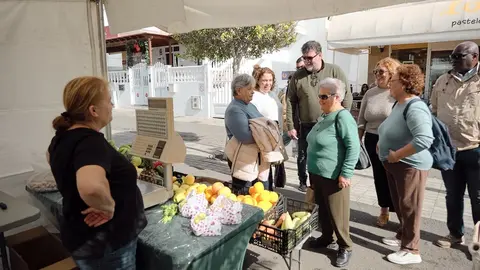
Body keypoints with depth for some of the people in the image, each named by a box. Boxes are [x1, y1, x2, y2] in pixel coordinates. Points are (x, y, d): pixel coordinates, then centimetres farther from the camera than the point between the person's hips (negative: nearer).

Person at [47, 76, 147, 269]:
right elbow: (91, 187, -50)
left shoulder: (64, 135, 0)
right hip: (105, 244, -8)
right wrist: (108, 207, -31)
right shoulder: (91, 142, -29)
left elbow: (51, 156, 24)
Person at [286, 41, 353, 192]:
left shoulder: (334, 71, -3)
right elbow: (290, 102, 2)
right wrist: (290, 126, -1)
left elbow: (347, 97, -1)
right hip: (306, 126, 2)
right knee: (303, 156, 12)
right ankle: (303, 183, 35)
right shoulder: (297, 76, 1)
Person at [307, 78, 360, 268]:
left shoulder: (342, 117, -17)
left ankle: (345, 247, 22)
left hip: (333, 177, -9)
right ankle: (327, 238, 38)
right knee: (322, 209, 20)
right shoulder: (325, 116, 11)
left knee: (337, 213, 4)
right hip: (317, 173, 9)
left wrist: (346, 173, -21)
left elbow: (353, 147, -21)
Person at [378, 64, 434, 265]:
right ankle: (403, 236, 39)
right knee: (399, 205, 21)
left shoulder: (414, 107, -23)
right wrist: (382, 144, 6)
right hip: (395, 165, 9)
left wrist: (397, 155, -27)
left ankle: (411, 250, 18)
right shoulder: (399, 104, 7)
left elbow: (424, 139, -36)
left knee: (409, 208, 3)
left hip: (410, 166, -9)